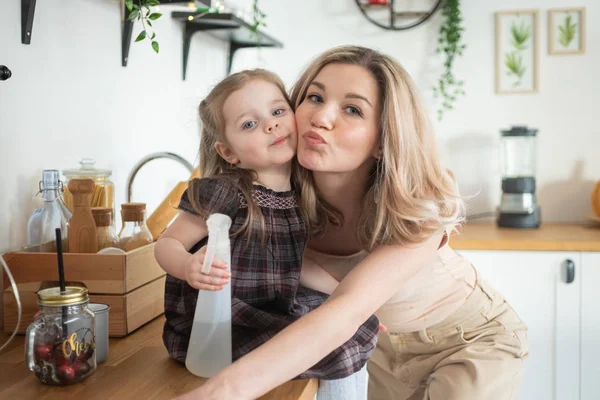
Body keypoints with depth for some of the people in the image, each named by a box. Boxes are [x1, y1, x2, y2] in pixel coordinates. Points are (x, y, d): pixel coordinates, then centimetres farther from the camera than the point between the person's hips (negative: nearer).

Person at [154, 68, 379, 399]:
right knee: (339, 351, -17)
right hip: (221, 320, -7)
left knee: (360, 327, 15)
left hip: (276, 309, 7)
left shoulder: (298, 196, 1)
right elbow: (167, 243, -10)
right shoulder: (225, 194, -18)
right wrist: (190, 267, -32)